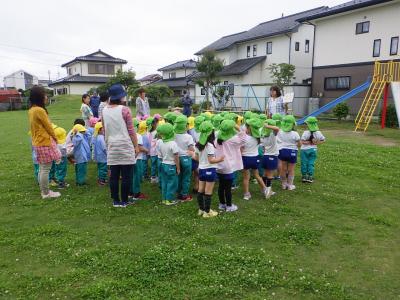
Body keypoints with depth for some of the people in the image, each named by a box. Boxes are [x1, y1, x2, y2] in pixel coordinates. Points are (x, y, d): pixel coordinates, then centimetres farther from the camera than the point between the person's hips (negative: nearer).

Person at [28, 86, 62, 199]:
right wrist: (55, 138, 5)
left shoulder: (31, 110, 9)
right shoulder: (40, 110, -19)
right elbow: (48, 127, -12)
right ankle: (46, 193, 8)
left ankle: (44, 191, 25)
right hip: (45, 143, -9)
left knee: (42, 168, 15)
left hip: (38, 142, 9)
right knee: (46, 169, -1)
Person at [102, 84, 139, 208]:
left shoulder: (104, 110, 4)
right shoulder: (124, 110, -10)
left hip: (112, 147, 5)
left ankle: (115, 201, 18)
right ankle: (124, 201, 11)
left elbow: (104, 130, 9)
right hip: (125, 146, -5)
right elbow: (131, 130, -8)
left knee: (114, 175, 10)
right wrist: (136, 146, 0)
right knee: (126, 176, 4)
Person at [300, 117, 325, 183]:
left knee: (304, 163, 8)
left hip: (304, 150, -3)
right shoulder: (318, 133, -4)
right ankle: (310, 177, 11)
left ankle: (304, 177, 14)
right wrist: (315, 143, -2)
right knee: (311, 163, 10)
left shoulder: (306, 132, -17)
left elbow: (302, 141, -22)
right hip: (313, 149, 3)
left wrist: (308, 142, -10)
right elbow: (323, 140, 5)